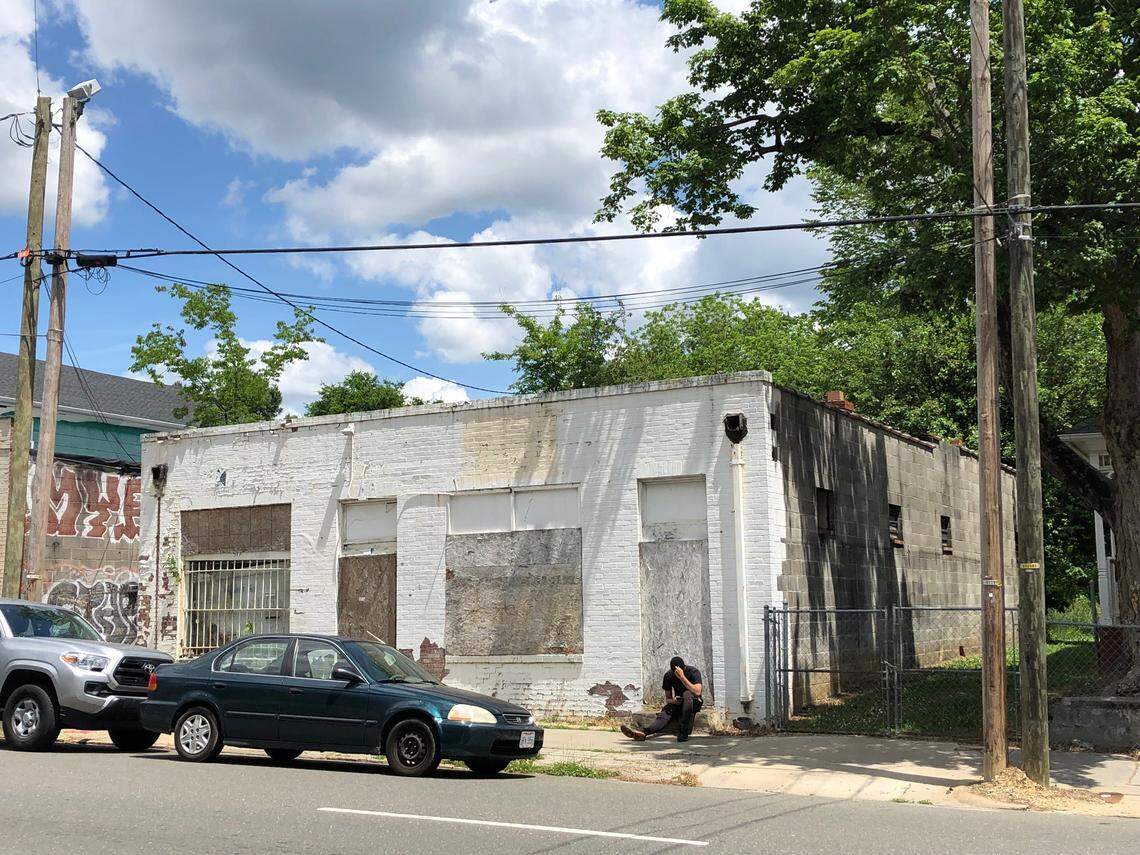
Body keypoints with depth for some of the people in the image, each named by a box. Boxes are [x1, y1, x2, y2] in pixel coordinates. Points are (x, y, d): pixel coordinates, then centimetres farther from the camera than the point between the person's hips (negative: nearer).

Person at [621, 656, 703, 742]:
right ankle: (644, 732, -53)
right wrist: (673, 701, -22)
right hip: (678, 703, 3)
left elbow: (697, 692, -30)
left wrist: (682, 677, -35)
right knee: (665, 713, -28)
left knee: (687, 694, -37)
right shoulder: (668, 675, -4)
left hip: (693, 703, -3)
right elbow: (667, 698, 3)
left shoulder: (693, 672, -15)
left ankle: (683, 732, -38)